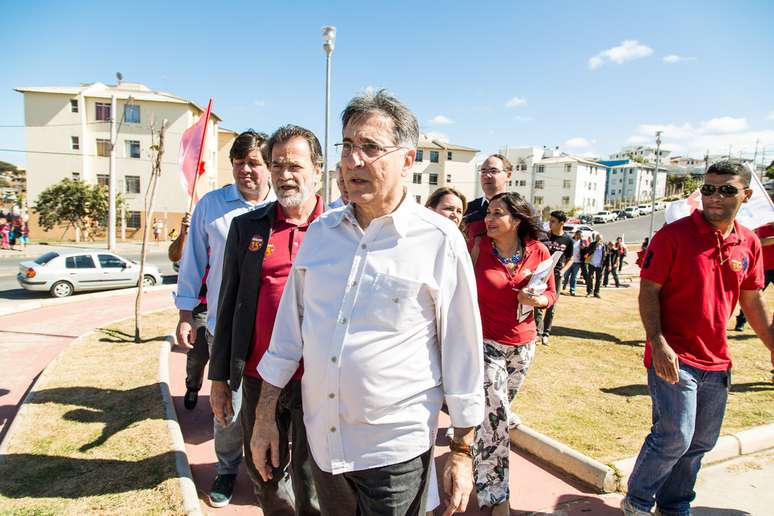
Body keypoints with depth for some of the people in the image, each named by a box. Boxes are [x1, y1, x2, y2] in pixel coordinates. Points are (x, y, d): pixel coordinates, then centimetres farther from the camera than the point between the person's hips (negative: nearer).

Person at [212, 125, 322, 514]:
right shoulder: (247, 227, 4)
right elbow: (229, 303, 6)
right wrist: (218, 377, 7)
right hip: (258, 379, 3)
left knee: (312, 483, 13)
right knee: (264, 475, 20)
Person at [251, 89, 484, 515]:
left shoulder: (439, 241, -13)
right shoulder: (320, 231, 0)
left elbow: (462, 351, -7)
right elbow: (289, 326, 6)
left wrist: (462, 451, -3)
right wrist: (265, 416, 8)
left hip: (395, 448, -4)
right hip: (320, 440, 5)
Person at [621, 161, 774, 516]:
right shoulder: (673, 234, -10)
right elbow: (648, 291, -12)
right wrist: (658, 344, -21)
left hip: (716, 361, 6)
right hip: (673, 357, -6)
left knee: (700, 442, 15)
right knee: (675, 436, -7)